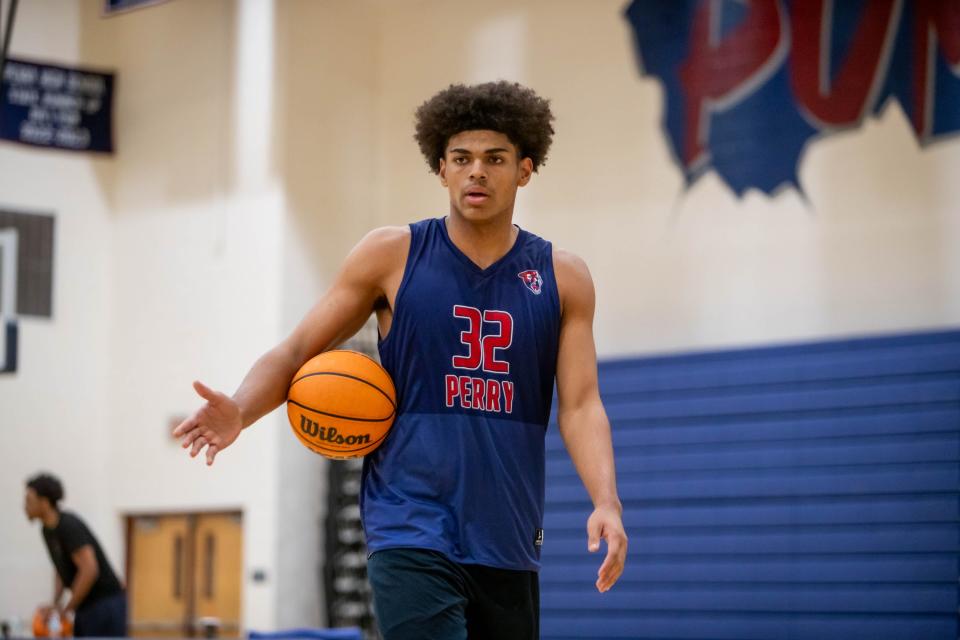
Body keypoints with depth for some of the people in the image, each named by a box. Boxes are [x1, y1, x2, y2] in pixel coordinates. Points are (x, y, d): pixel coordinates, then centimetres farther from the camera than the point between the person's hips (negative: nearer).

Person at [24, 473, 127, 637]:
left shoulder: (69, 527, -19)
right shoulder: (48, 530, 8)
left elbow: (89, 570, -25)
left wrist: (66, 609, -19)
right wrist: (56, 603, 7)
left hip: (105, 604, -9)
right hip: (85, 605, 9)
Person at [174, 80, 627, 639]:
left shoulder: (562, 278, 5)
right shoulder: (393, 255, 0)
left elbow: (580, 405, 0)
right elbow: (295, 353, 1)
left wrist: (607, 502, -18)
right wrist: (241, 411, -19)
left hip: (509, 544, 4)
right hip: (412, 533, -4)